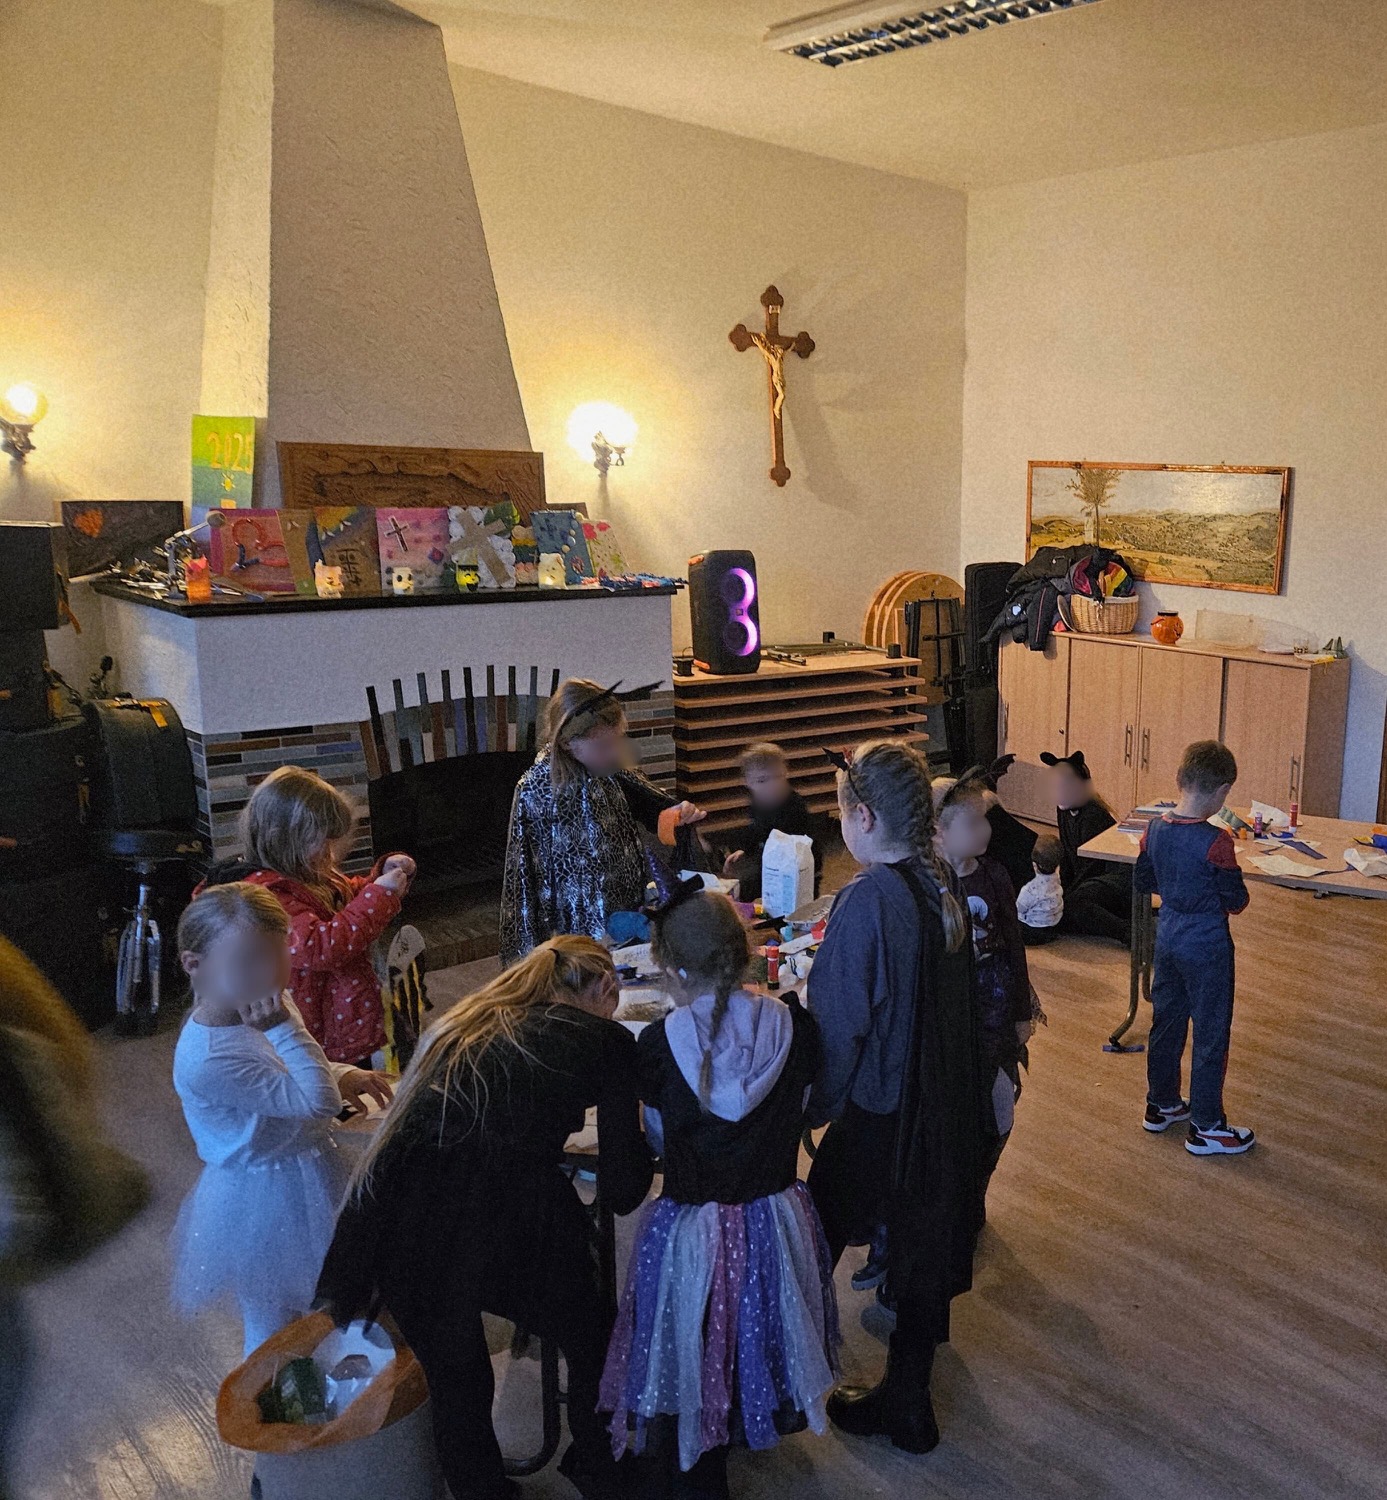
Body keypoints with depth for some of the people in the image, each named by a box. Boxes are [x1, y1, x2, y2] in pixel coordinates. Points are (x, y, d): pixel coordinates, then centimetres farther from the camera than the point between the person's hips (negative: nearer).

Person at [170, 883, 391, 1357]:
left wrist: (343, 1075, -4)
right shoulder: (209, 1059, -36)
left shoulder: (245, 1012, -9)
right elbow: (318, 1103, -36)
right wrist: (284, 1026, -39)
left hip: (303, 1174, 9)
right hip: (268, 1201, -9)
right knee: (275, 1324, 18)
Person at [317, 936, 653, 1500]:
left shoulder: (465, 1019, 21)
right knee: (592, 1344, 26)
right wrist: (635, 1125, 26)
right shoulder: (606, 1039, 8)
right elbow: (621, 1192, 8)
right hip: (503, 1225, -4)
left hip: (398, 1227, 4)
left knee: (455, 1378, 28)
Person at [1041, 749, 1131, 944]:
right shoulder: (1065, 811, 9)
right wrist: (1062, 888, 4)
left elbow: (1091, 865, -19)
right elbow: (1067, 855, 12)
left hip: (1118, 875, -11)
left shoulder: (1093, 816, -18)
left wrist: (1066, 894, -17)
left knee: (1071, 906, -28)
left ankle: (1128, 932, -29)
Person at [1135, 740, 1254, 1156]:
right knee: (1211, 1035, 7)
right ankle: (1206, 1127, 17)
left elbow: (1144, 882, 7)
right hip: (1207, 946, -6)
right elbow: (1236, 902, -17)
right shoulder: (1215, 841, -24)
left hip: (1168, 938, 6)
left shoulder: (1154, 829, -5)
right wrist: (1214, 888, 3)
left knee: (1166, 1022, 20)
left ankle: (1161, 1105, 34)